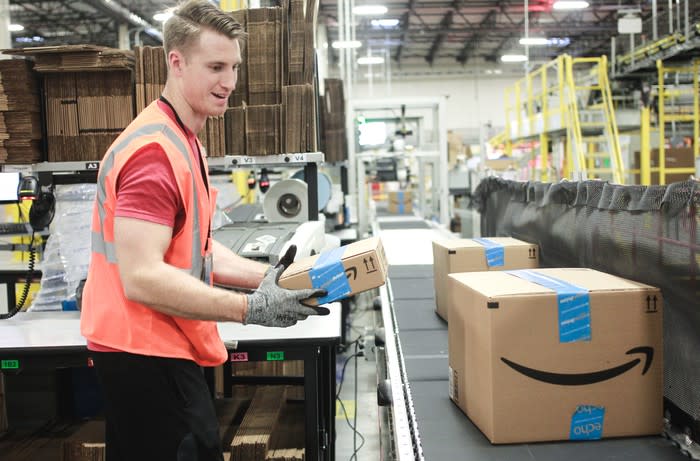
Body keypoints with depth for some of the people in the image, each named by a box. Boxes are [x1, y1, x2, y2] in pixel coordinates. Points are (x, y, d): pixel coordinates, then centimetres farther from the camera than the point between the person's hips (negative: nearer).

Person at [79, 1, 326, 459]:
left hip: (160, 349, 10)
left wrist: (268, 278, 2)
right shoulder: (155, 150, -21)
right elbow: (142, 278, -26)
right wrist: (250, 308, -24)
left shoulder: (184, 142, 12)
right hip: (147, 354, -10)